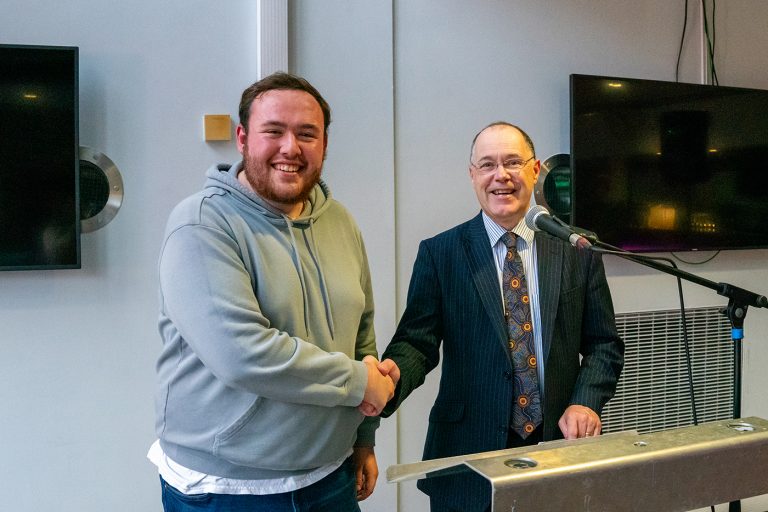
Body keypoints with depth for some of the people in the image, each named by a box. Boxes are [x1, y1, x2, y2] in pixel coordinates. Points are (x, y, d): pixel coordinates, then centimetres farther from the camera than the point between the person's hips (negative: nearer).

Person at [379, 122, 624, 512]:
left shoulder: (577, 252, 2)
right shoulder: (439, 254, -3)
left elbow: (604, 344, 6)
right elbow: (417, 342, -6)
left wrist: (585, 402, -10)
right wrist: (394, 373, -26)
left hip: (562, 444, 2)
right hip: (470, 454, -2)